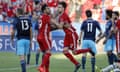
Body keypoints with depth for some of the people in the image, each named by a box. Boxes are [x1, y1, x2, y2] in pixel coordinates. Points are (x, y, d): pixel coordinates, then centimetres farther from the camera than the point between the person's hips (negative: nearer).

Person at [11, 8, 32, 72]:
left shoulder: (16, 20, -1)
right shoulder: (28, 19, 10)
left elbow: (13, 32, -2)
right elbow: (31, 31, 10)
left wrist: (12, 38, 16)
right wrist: (30, 41, 17)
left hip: (20, 39, -4)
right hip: (27, 39, 4)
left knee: (21, 56, -8)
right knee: (24, 55, 15)